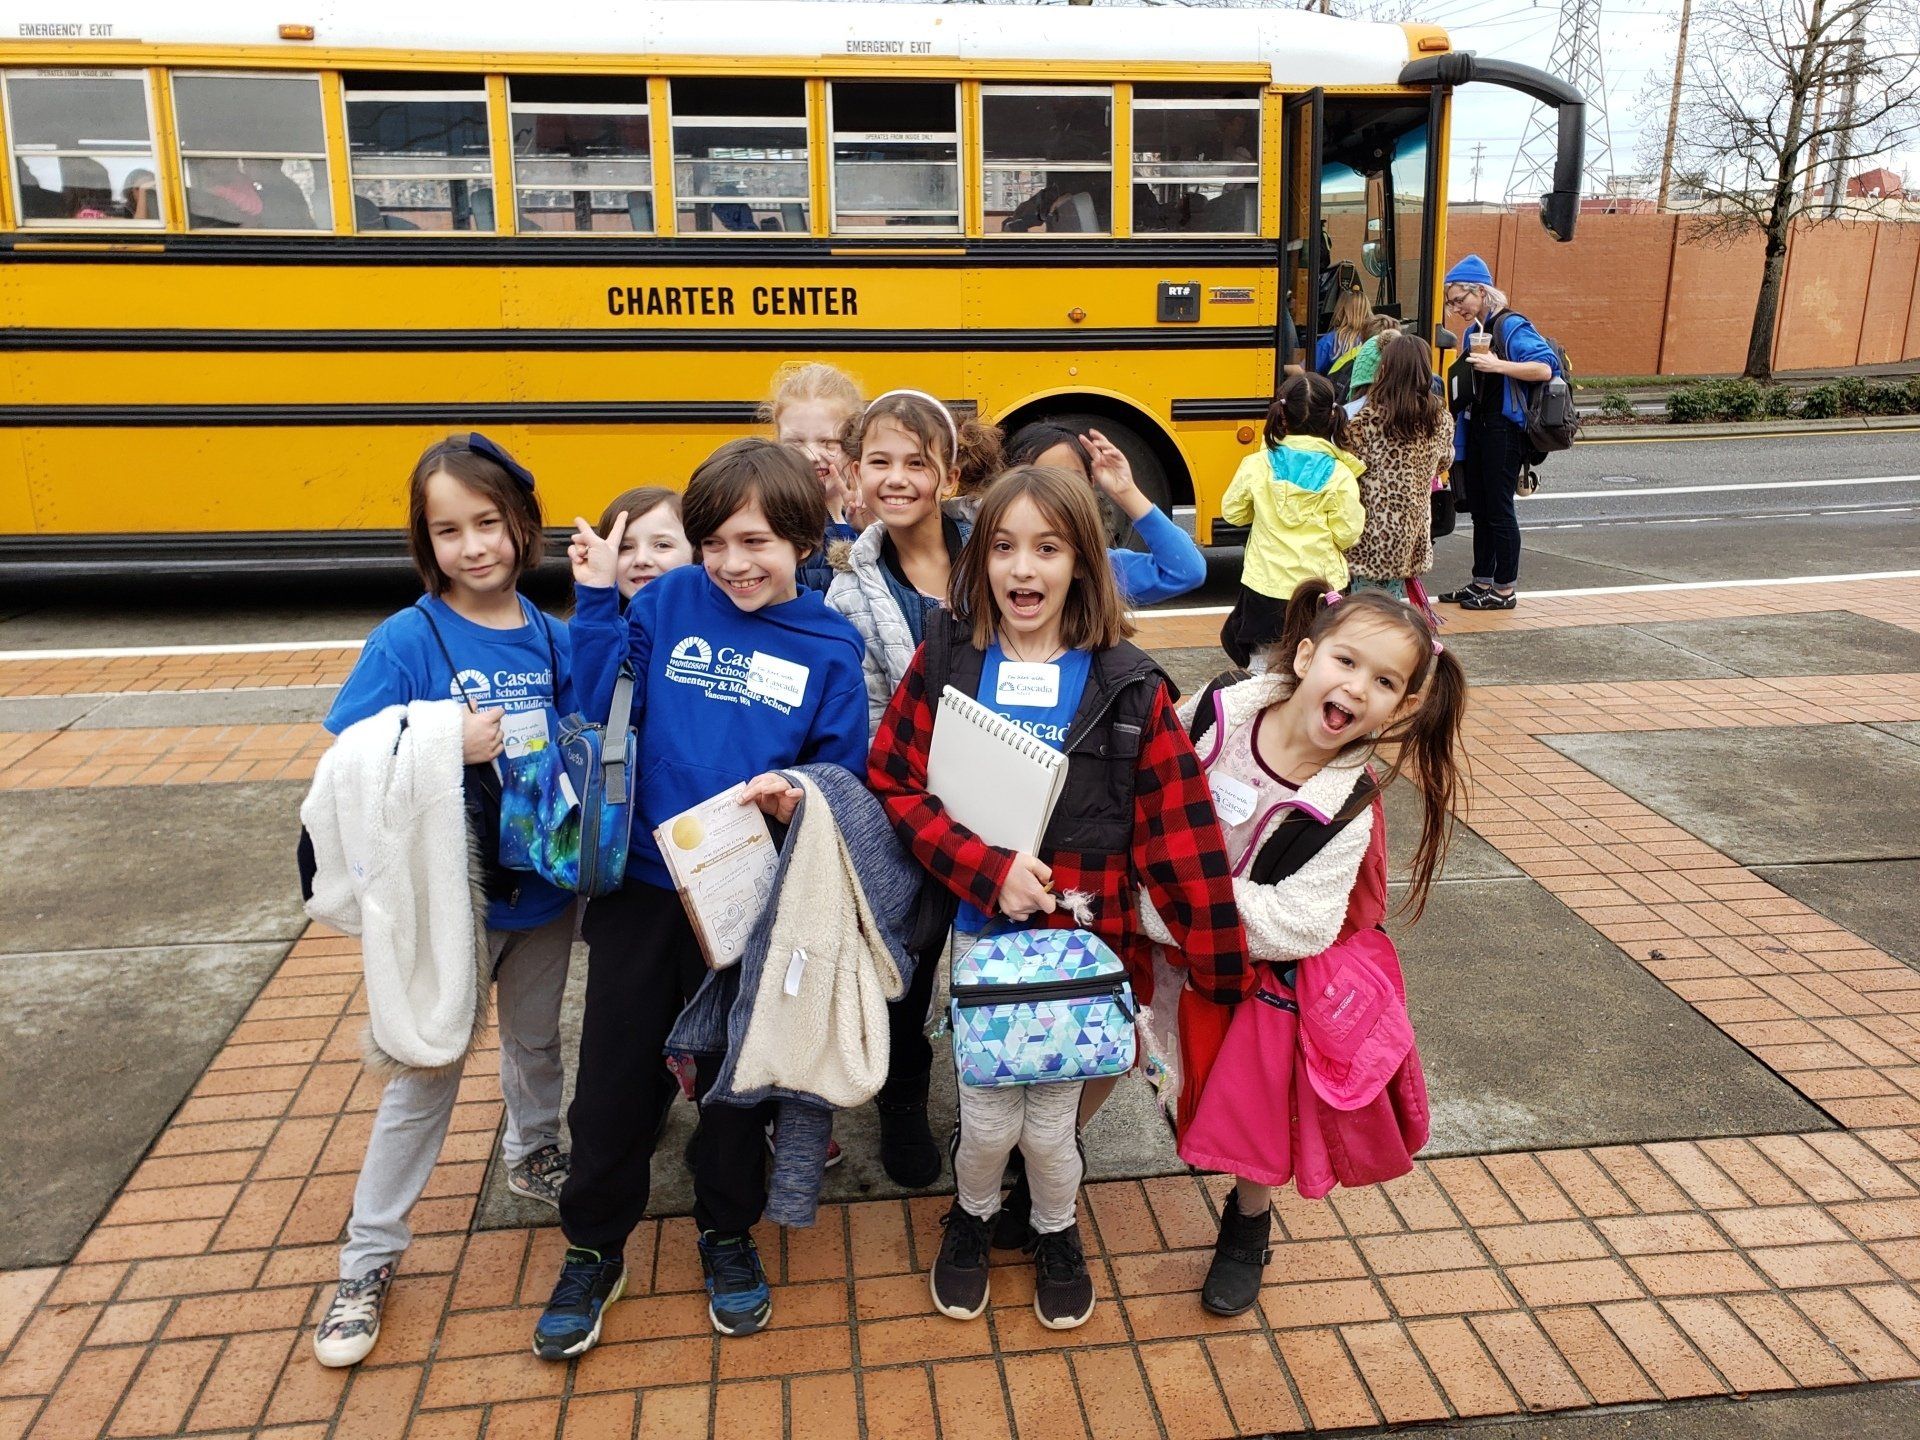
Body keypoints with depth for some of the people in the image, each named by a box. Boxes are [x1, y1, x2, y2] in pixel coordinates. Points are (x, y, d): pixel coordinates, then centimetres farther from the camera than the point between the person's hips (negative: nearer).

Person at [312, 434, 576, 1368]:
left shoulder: (552, 638, -4)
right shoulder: (406, 641, -14)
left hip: (544, 884, 4)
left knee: (535, 1039, 23)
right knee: (425, 1073, 7)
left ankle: (533, 1157, 50)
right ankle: (370, 1254, 25)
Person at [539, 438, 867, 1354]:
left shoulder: (830, 647, -5)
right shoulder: (669, 603, -4)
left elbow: (845, 779, -2)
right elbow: (605, 707, -9)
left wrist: (797, 798, -22)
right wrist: (596, 601, -14)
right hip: (642, 885, 1)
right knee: (614, 1076, 10)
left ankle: (727, 1233, 40)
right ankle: (593, 1250, 33)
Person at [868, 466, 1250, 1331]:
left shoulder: (1127, 687, -8)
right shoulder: (946, 661, -6)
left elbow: (1181, 835, -7)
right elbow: (892, 783, -8)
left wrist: (1223, 967, -5)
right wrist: (988, 868, -20)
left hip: (1083, 938, 0)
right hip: (979, 933, 1)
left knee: (1050, 1121, 10)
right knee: (987, 1117, 7)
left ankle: (1056, 1233, 43)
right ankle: (972, 1218, 42)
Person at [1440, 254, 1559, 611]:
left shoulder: (1511, 326, -12)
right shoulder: (1472, 332, 13)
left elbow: (1545, 368, -23)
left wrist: (1498, 365, -29)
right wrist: (1460, 435, 18)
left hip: (1505, 430, -9)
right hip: (1477, 427, 9)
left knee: (1499, 509, -3)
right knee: (1479, 508, 13)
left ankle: (1505, 589, 6)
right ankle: (1482, 582, 23)